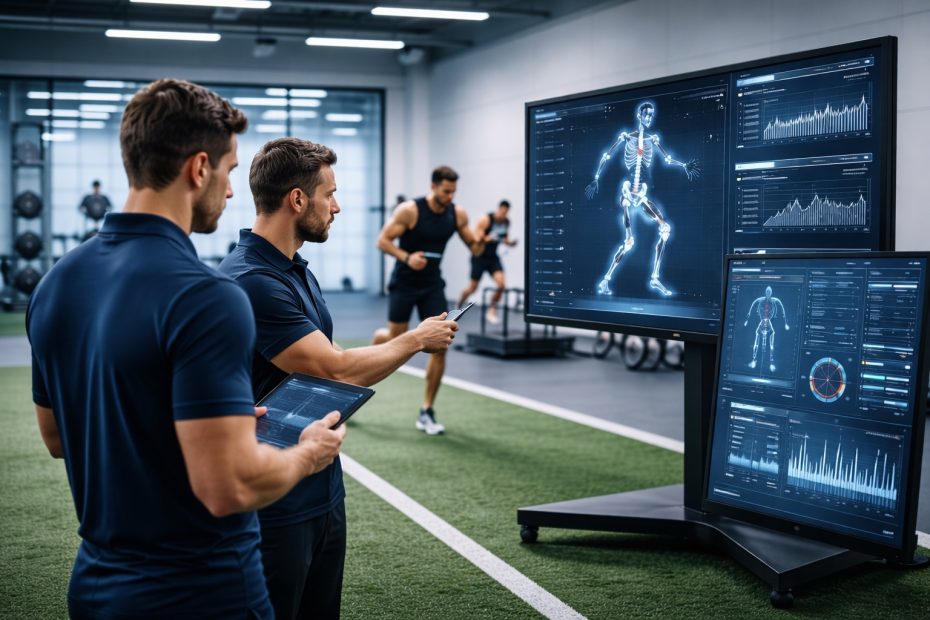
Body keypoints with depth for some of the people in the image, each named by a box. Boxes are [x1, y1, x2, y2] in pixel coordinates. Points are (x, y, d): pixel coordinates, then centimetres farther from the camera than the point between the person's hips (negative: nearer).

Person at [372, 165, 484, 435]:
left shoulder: (457, 214, -4)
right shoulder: (409, 210, -17)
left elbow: (474, 248, 4)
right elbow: (382, 241, -14)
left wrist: (480, 243, -20)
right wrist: (406, 257, -30)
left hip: (433, 284, 4)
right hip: (404, 284, -3)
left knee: (440, 347, -6)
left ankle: (426, 412, 4)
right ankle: (377, 339, 46)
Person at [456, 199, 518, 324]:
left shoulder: (507, 222, -1)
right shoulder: (485, 219, -18)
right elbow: (476, 239, -19)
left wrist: (509, 242, -8)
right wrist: (488, 238, -38)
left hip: (493, 256, 5)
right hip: (480, 256, -5)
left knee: (501, 284, -14)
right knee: (472, 287, 3)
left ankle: (492, 311, 3)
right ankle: (457, 306, 29)